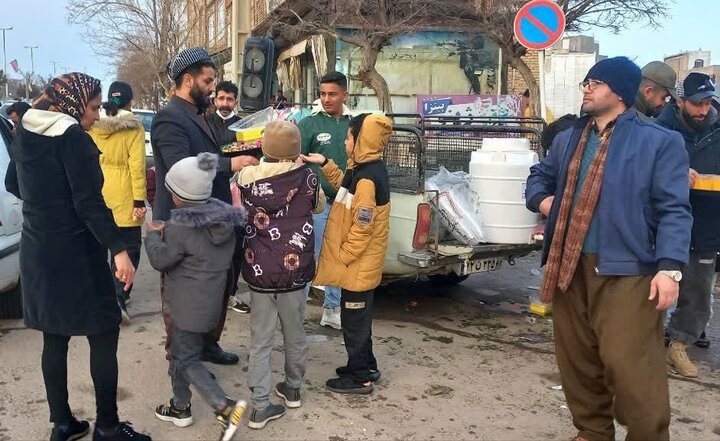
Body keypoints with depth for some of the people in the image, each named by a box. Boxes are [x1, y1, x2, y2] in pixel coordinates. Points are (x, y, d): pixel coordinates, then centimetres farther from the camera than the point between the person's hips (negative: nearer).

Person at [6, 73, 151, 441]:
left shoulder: (24, 135, 8)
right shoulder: (73, 137, -16)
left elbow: (16, 186, 22)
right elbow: (89, 203, -22)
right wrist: (119, 250, -22)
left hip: (37, 251, 8)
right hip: (74, 253, -8)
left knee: (54, 338, 14)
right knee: (104, 335, 2)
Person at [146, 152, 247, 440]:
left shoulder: (180, 227, -24)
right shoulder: (225, 217, -1)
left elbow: (160, 260, -11)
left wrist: (153, 235, 7)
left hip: (189, 305, -8)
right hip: (211, 299, 8)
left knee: (187, 360, 3)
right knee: (180, 352, 22)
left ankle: (225, 406, -7)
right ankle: (180, 407, 35)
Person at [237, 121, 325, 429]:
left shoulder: (246, 178, -9)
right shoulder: (307, 177, -7)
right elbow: (319, 206, 12)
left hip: (259, 270, 0)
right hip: (295, 269, 1)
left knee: (261, 340, 8)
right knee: (295, 334, 19)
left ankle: (261, 406, 9)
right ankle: (293, 388, 36)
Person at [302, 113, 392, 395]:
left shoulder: (367, 179, -25)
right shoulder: (365, 169, 5)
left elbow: (362, 229, -25)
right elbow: (345, 186, 25)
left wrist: (342, 258, -15)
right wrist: (325, 165, 14)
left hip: (358, 266, -10)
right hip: (360, 265, 10)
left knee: (354, 321, 4)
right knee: (358, 319, 21)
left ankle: (359, 378, 17)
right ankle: (365, 366, 35)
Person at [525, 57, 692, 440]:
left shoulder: (659, 141, -2)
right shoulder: (567, 140, 17)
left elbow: (673, 210, -7)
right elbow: (539, 174, 32)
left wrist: (669, 267, -18)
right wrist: (542, 199, 9)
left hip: (625, 271, -6)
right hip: (568, 267, 6)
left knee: (630, 365, -8)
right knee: (577, 360, 13)